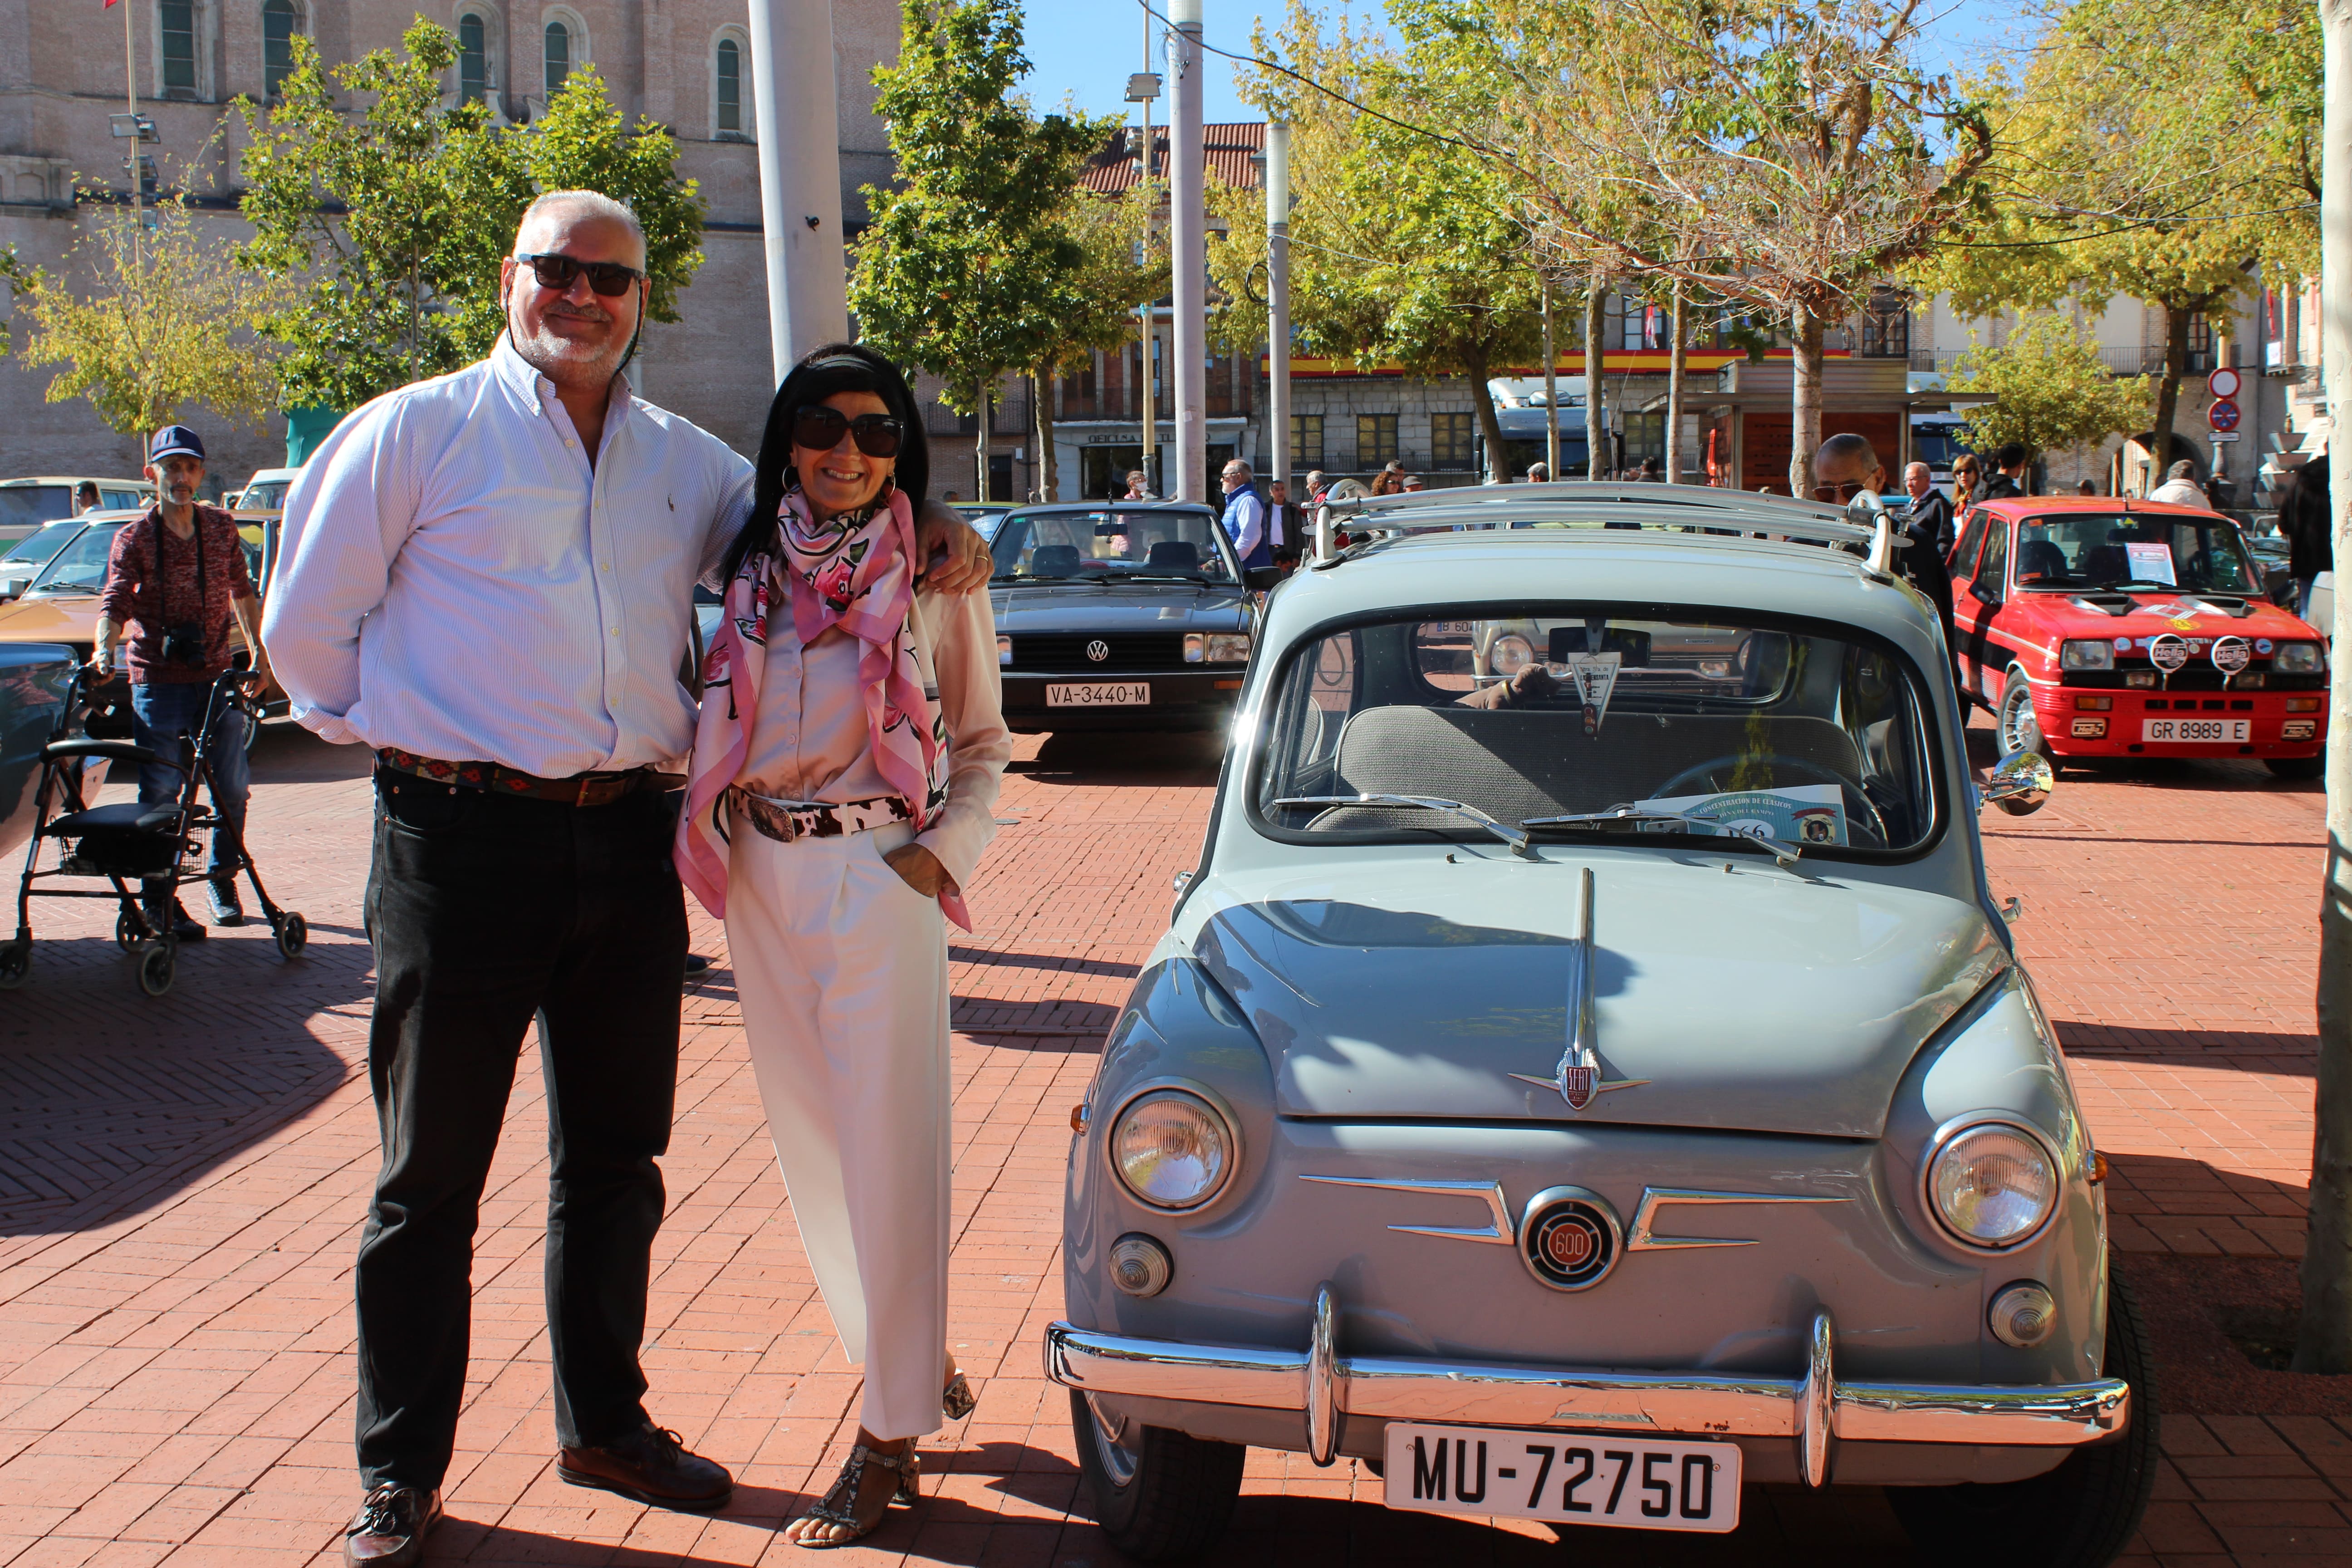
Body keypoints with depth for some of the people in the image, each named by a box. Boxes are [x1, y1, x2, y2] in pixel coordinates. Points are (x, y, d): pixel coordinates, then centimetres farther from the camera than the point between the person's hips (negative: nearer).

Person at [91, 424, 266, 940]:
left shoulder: (221, 528, 6)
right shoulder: (134, 538, -4)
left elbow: (242, 593, 17)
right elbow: (114, 603, -12)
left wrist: (257, 652, 15)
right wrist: (103, 649, -30)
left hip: (216, 676, 3)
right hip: (157, 680, -3)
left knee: (232, 786, 5)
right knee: (160, 791, -2)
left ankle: (222, 880, 25)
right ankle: (159, 900, 7)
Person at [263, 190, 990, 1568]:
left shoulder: (686, 461, 12)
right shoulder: (418, 433, 0)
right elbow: (308, 623, 5)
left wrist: (931, 535, 5)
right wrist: (401, 736, 6)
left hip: (629, 839, 5)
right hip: (463, 841, -4)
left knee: (615, 1157, 14)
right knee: (433, 1171, 3)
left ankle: (606, 1426, 30)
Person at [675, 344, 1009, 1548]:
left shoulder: (937, 579, -2)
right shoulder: (751, 571, 8)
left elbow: (984, 744, 5)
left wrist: (948, 848, -9)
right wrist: (712, 835, 3)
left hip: (878, 879, -5)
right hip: (762, 878, 5)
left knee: (887, 1149, -3)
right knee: (809, 1139, 12)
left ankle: (889, 1442, 6)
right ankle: (916, 1359, 31)